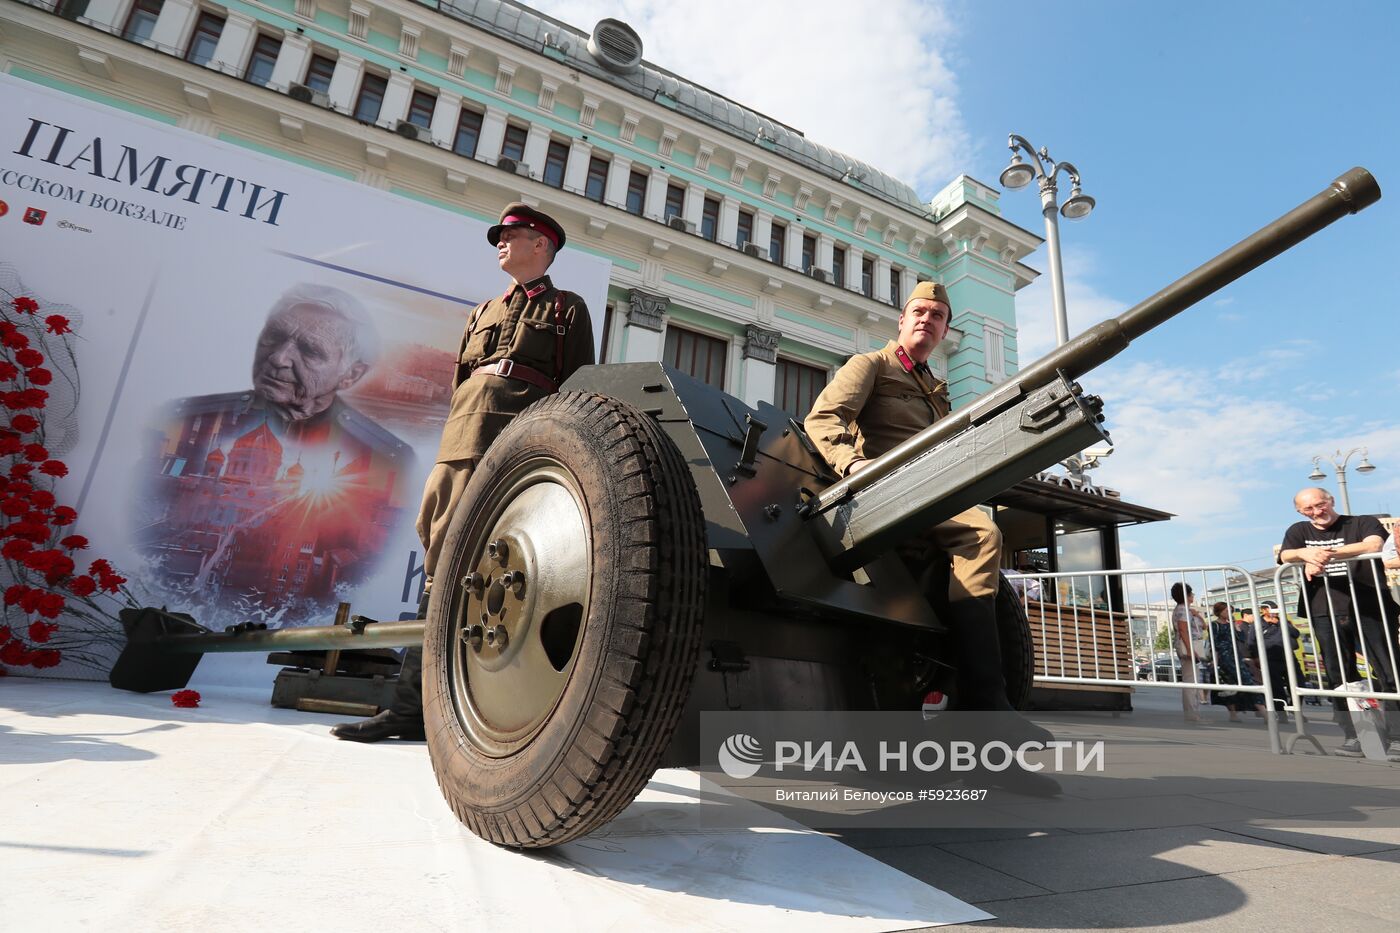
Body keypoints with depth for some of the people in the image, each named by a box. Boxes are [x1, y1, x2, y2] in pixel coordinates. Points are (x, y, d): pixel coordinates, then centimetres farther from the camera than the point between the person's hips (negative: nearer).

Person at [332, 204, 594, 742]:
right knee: (442, 568, 3)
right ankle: (412, 704, 8)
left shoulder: (568, 309, 14)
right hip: (463, 447, 6)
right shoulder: (484, 313, 30)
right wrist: (455, 450, 14)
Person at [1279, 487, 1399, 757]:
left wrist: (1328, 553, -27)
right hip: (1326, 614, 2)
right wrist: (1306, 554, -24)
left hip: (1369, 609, -2)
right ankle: (1354, 735, 8)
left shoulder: (1363, 523, 6)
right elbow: (1285, 555, -1)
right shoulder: (1298, 531, 16)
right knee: (1340, 676, 2)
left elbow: (1374, 545, -14)